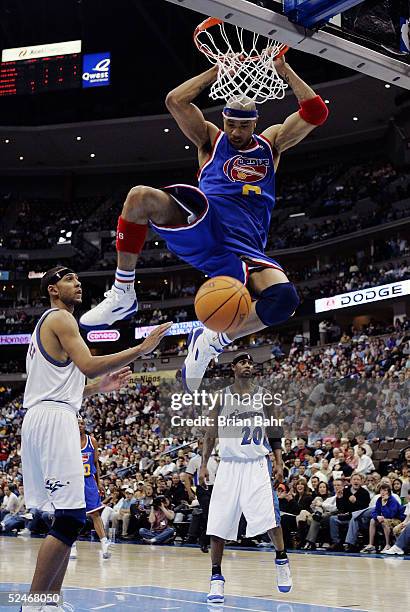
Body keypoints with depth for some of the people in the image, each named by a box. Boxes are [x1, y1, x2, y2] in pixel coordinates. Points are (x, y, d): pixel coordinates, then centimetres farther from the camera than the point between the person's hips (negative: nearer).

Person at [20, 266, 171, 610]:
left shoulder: (47, 324, 28)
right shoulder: (60, 318, -2)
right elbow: (88, 365, -18)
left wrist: (100, 387, 18)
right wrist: (142, 349, -14)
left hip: (41, 418, 11)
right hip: (54, 418, -11)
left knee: (68, 517, 11)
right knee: (71, 518, -13)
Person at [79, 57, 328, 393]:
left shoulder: (271, 142, 25)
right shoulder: (211, 139, 21)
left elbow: (316, 112, 16)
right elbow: (175, 101, 8)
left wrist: (284, 69, 11)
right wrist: (217, 71, 11)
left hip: (243, 247, 1)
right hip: (200, 225, -1)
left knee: (284, 299, -29)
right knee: (141, 197, -30)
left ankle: (211, 341, -4)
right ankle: (122, 295, -16)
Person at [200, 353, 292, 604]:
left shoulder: (264, 396, 4)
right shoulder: (220, 397, 3)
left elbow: (274, 432, 9)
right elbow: (211, 434, 8)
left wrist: (279, 463, 0)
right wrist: (204, 465, 2)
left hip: (257, 464, 0)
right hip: (229, 465, 0)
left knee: (270, 516, -10)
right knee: (219, 524, -3)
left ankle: (282, 560, 16)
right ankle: (217, 578, 9)